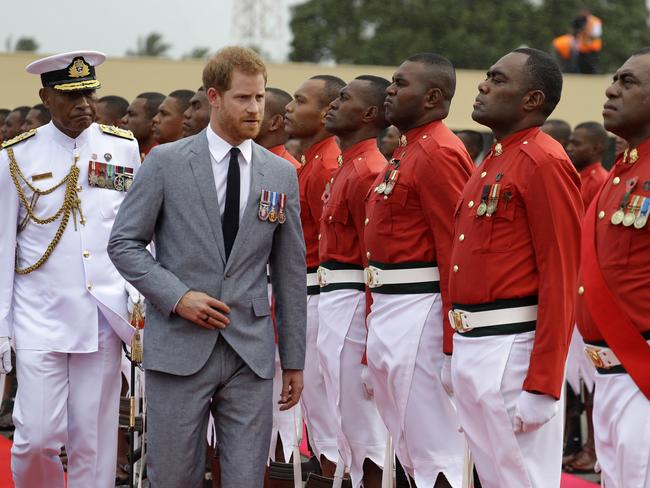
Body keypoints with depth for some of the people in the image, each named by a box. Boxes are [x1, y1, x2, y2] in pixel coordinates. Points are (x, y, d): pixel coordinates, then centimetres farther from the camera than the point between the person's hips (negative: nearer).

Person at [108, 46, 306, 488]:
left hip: (251, 352, 2)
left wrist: (295, 360, 11)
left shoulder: (282, 174, 8)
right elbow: (124, 243, 1)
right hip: (179, 347, -2)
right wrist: (177, 296, -13)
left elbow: (291, 271, 12)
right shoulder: (166, 162, 0)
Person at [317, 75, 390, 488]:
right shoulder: (348, 168, 15)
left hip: (352, 304, -10)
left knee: (359, 416, -4)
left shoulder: (368, 173, -16)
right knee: (348, 414, 14)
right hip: (334, 301, 10)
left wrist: (369, 339, -21)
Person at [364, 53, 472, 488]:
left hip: (418, 314, -10)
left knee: (433, 443, -4)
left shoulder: (439, 154, -15)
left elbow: (456, 250, -20)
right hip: (388, 312, 10)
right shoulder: (408, 150, 16)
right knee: (404, 438, 15)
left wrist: (450, 340, -22)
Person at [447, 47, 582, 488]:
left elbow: (561, 279, -18)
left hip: (512, 351, -9)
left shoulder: (544, 163, -12)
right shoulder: (493, 162, 17)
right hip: (470, 349, 9)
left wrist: (541, 385, -22)